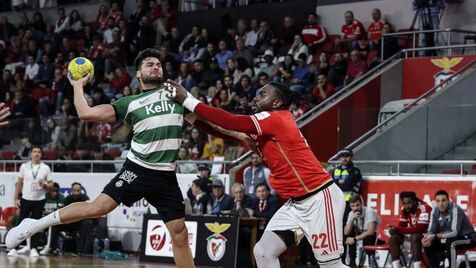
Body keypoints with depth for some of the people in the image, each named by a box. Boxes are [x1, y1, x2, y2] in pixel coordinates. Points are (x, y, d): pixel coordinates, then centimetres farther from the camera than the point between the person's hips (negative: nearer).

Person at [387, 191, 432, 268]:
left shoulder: (424, 208, -22)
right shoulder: (404, 209, 1)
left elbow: (420, 229, -29)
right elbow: (402, 226, 3)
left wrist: (399, 230, -32)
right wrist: (395, 228, -22)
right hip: (410, 236, 7)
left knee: (414, 237, -36)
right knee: (394, 238, -14)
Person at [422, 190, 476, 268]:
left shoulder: (455, 210, -26)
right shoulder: (435, 211, -7)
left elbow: (454, 232, -32)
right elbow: (431, 230, -6)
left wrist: (435, 236, -35)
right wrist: (427, 237, -29)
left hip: (468, 238, -7)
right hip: (449, 238, 7)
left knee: (450, 242, -36)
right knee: (428, 243, -9)